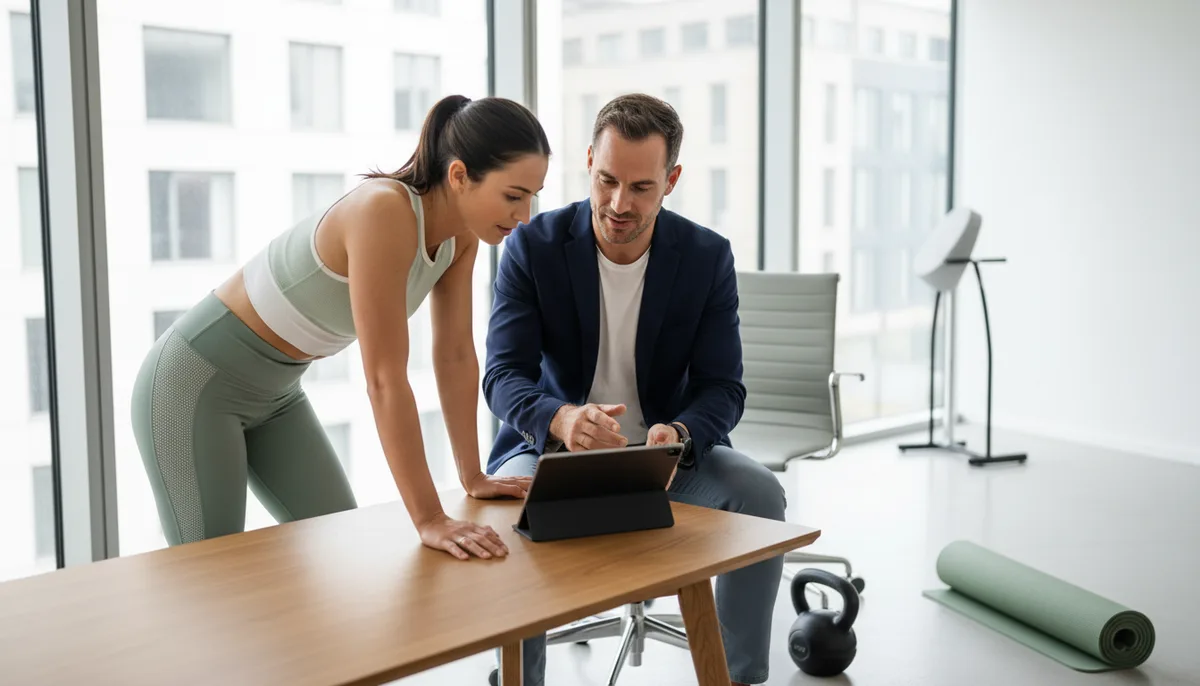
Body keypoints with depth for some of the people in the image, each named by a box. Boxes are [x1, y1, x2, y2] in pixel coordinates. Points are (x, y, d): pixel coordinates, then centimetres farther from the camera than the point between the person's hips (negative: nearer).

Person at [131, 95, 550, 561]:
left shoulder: (460, 232, -8)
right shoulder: (384, 213, -33)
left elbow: (456, 354, 0)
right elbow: (384, 379, -35)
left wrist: (474, 478, 3)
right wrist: (429, 520, -34)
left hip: (275, 392, 8)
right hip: (195, 382, -8)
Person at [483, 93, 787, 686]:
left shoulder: (707, 257, -7)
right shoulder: (533, 246, -11)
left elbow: (722, 387, -9)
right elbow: (502, 376, -18)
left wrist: (679, 434, -33)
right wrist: (561, 418, -42)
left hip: (665, 453, 2)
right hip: (554, 448, -1)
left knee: (759, 491, -25)